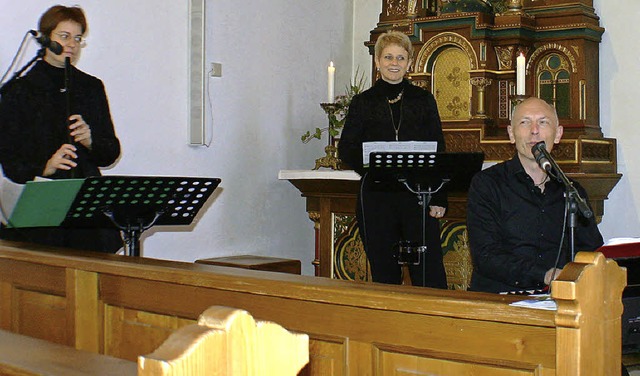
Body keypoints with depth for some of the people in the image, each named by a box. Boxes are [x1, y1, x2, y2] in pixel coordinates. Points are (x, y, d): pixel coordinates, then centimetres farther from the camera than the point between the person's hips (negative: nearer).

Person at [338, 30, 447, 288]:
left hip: (418, 195, 0)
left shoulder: (423, 100, 9)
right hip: (376, 197, 0)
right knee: (384, 274, 5)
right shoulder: (363, 102, 8)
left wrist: (438, 198, -3)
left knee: (430, 273, -6)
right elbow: (346, 149, 5)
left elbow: (438, 151, 7)